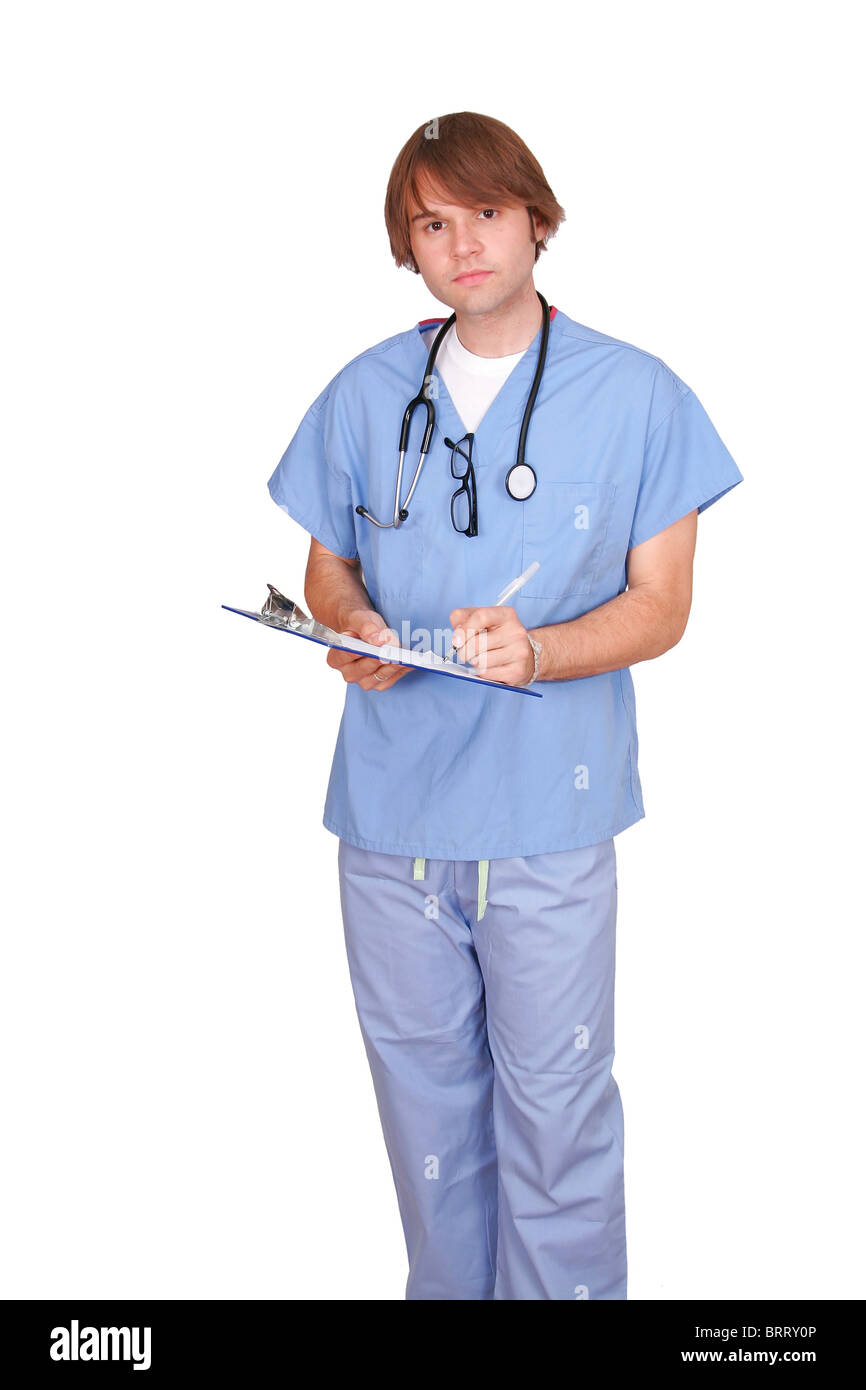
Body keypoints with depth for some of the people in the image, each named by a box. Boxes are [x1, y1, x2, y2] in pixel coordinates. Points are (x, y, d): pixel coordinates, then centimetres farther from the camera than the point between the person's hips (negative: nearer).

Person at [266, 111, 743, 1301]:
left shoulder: (636, 395, -1)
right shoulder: (364, 393, 7)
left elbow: (660, 609, -2)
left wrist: (535, 649, -21)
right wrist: (352, 628, -9)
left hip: (548, 807, -3)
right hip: (390, 800, 3)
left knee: (555, 1101, 6)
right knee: (423, 1085, 16)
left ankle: (566, 1293, 28)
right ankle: (446, 1288, 36)